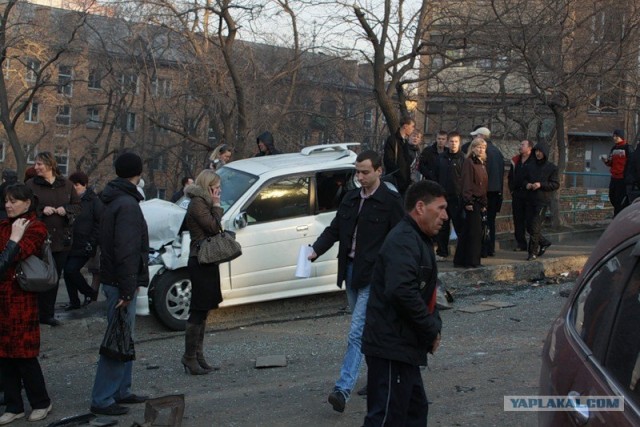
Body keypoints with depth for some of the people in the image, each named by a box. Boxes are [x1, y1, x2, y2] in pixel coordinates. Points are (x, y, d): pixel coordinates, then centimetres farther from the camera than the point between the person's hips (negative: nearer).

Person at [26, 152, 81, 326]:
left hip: (61, 239, 2)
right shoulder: (31, 185, 0)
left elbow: (78, 206, 11)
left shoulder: (66, 185, 6)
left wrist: (66, 209, -8)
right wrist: (41, 210, -15)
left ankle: (48, 314, 15)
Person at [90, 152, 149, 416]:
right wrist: (127, 289, -22)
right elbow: (126, 251, -23)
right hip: (121, 282, -10)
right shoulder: (127, 204, -17)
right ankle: (102, 400, -2)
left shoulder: (114, 201, 14)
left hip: (115, 280, 10)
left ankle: (121, 390, 25)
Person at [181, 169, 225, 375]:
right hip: (200, 263, -11)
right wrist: (216, 207, -9)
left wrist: (215, 207, 7)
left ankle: (197, 355, 20)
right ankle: (190, 356, -1)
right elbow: (214, 227, -17)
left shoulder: (202, 203, 18)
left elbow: (215, 228, 17)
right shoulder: (198, 204, -12)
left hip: (205, 263, 11)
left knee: (202, 311, 13)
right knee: (198, 310, -7)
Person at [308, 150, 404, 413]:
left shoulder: (391, 201, -9)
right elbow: (335, 229, 12)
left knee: (356, 333, -11)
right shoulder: (351, 199, 11)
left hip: (373, 275, -7)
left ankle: (343, 389, -14)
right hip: (350, 270, 7)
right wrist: (316, 251, -4)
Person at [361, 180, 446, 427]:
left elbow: (424, 293, 23)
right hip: (392, 347, -11)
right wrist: (432, 330, -18)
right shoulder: (403, 241, -17)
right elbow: (401, 292, -30)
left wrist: (434, 326, 5)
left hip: (404, 346, 11)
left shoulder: (418, 240, 18)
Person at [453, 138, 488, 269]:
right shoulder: (469, 162, -8)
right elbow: (467, 183, -14)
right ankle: (472, 261, -2)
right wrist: (468, 201, -19)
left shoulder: (482, 164, 18)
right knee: (475, 231, -7)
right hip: (472, 200, -8)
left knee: (467, 232, 10)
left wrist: (484, 204, 15)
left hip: (480, 202, 8)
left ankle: (460, 260, 15)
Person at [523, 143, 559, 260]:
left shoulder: (552, 168, -2)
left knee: (535, 227, -11)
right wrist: (526, 184, -4)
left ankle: (533, 252, -4)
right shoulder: (530, 167, 12)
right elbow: (524, 179, 19)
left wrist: (541, 185, -17)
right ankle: (544, 243, 29)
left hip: (542, 200, -5)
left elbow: (556, 185, -5)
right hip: (530, 200, 6)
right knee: (529, 226, 8)